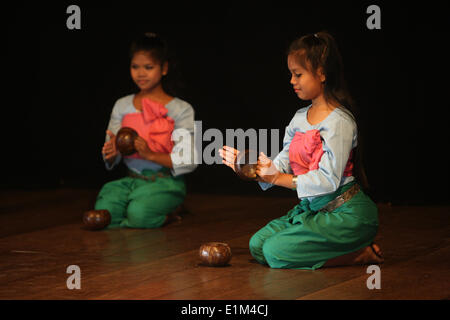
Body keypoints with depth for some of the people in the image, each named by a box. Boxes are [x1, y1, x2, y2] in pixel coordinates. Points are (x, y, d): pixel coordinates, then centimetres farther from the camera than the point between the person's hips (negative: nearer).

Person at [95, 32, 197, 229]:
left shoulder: (180, 110, 0)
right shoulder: (122, 106, 12)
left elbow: (189, 161, -8)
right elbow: (111, 161, 12)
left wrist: (150, 154, -21)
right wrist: (111, 153, -14)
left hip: (165, 181, -3)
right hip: (132, 179, 3)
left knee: (139, 215, -32)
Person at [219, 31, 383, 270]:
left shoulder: (339, 121, -15)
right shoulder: (299, 119, 11)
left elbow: (328, 180, -21)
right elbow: (281, 166, 10)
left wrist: (279, 178, -19)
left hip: (345, 213, -9)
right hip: (311, 208, 9)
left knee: (276, 252, -20)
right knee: (257, 245, -3)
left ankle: (360, 254, -9)